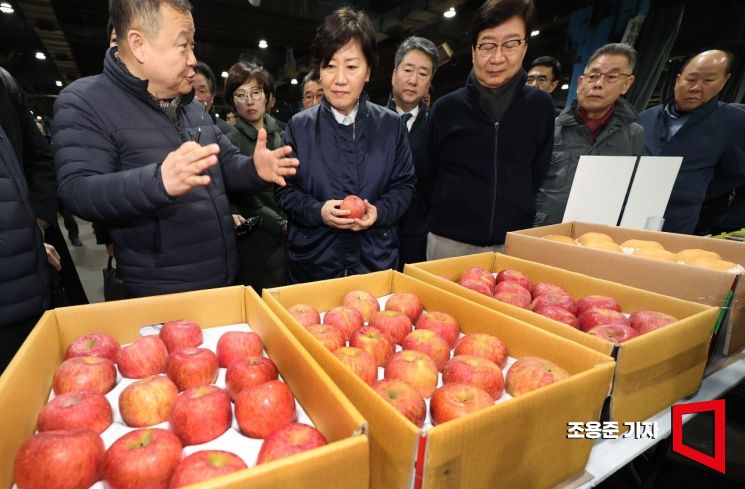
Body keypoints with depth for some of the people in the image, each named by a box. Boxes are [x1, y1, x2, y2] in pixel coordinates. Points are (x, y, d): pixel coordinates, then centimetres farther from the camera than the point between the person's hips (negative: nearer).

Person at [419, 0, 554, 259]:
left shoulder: (540, 106, 3)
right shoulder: (446, 108, -1)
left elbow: (540, 175, 9)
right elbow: (427, 177, 4)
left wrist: (522, 217, 8)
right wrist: (448, 215, 3)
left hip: (515, 243, 1)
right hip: (450, 241, -1)